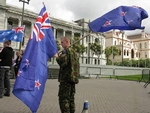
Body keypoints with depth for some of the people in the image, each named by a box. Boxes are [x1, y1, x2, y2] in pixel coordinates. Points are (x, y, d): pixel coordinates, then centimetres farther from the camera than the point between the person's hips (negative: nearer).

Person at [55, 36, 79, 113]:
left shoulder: (66, 51, -9)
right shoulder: (74, 52, 18)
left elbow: (63, 63, -20)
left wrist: (57, 57, -1)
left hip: (66, 78, -9)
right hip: (73, 78, 9)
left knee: (63, 98, -5)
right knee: (71, 97, 15)